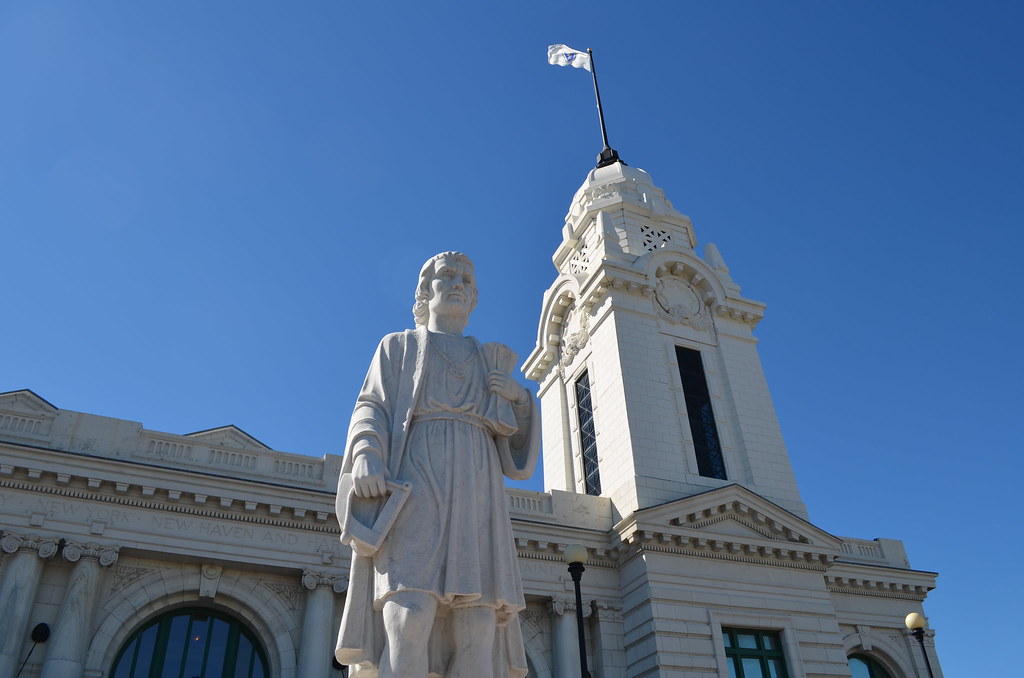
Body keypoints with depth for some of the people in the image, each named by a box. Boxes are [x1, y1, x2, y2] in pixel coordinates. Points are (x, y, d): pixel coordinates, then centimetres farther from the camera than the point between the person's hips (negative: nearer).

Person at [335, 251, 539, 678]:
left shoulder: (488, 361, 28)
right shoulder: (398, 346, 22)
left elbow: (512, 442, 23)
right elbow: (371, 408, 7)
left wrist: (521, 399, 3)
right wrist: (366, 455, -14)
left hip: (474, 489, 3)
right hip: (415, 477, -2)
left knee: (478, 624, -12)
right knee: (411, 612, -22)